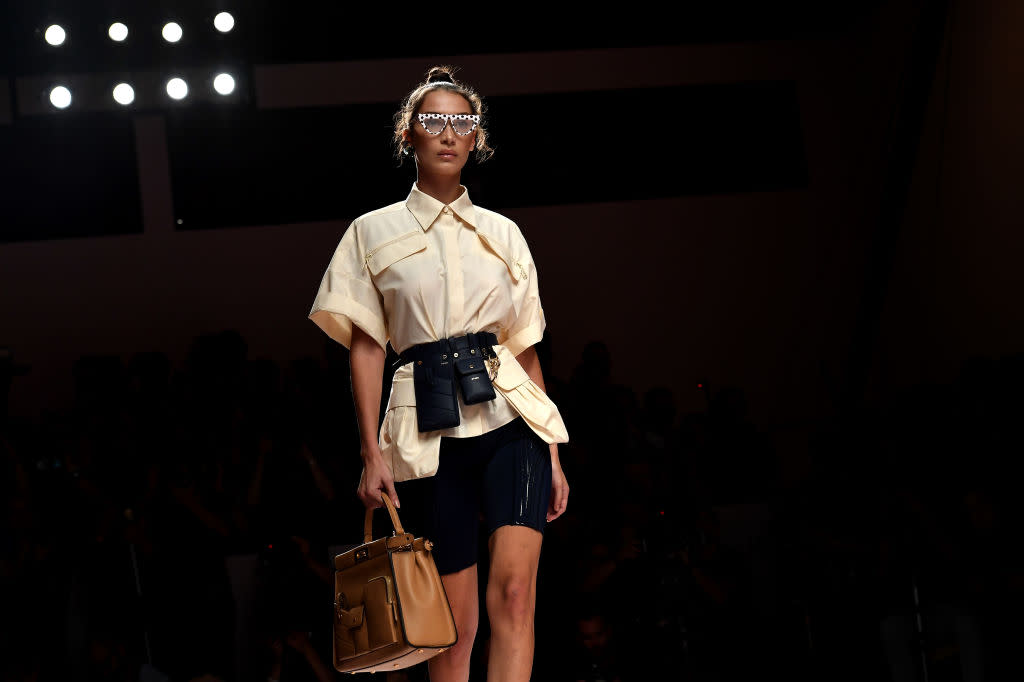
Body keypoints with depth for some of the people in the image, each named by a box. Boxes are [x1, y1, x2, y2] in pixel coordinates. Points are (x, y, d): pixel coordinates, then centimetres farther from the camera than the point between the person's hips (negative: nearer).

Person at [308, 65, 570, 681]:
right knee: (455, 623, -1)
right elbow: (366, 347, 4)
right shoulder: (373, 233, 10)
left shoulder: (503, 234, 15)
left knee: (515, 590, -18)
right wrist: (373, 452, -5)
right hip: (432, 431, -1)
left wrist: (553, 455, 12)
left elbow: (527, 349, 16)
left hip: (511, 420, 1)